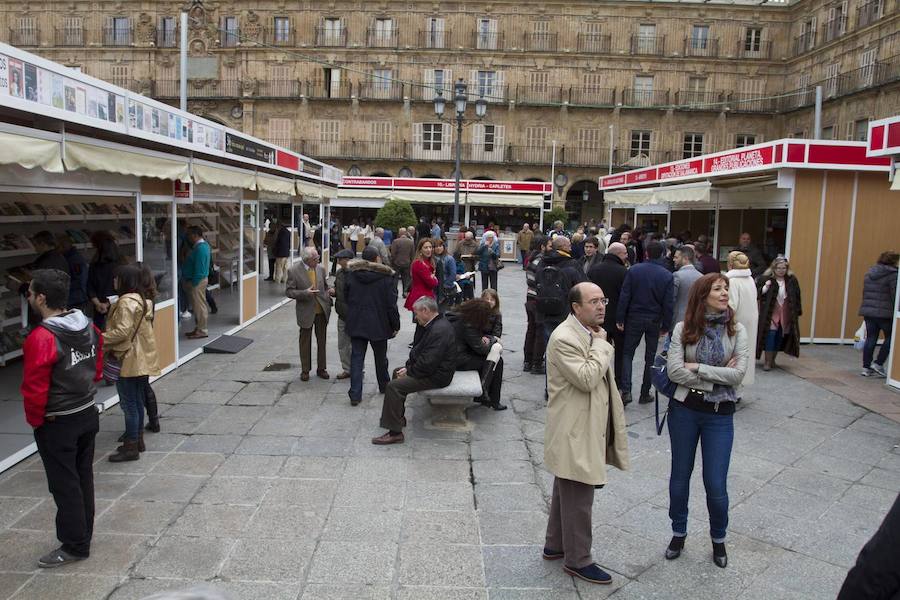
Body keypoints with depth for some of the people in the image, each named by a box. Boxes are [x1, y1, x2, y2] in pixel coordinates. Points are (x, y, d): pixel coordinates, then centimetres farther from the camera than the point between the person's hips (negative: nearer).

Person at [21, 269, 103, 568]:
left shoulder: (42, 338, -24)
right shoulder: (89, 327, -2)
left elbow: (35, 389, -20)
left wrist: (36, 420, -4)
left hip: (57, 424, -7)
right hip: (88, 414, 7)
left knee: (64, 485, 6)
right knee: (83, 478, 19)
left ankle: (75, 546, 18)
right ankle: (83, 534, 32)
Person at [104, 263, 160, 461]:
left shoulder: (127, 302, -19)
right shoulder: (144, 299, 11)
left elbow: (122, 331, -25)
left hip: (130, 360, -10)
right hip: (142, 359, 10)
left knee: (128, 403, -1)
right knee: (137, 400, 18)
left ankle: (131, 447, 6)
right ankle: (138, 439, 28)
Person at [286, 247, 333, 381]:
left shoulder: (321, 268, 3)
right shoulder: (293, 271, -10)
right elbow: (289, 292, -10)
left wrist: (329, 291, -7)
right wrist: (305, 293, -24)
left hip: (322, 310, 4)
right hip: (306, 312, -4)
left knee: (321, 341, 12)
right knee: (305, 342, 9)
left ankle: (321, 369, 25)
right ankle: (305, 370, 21)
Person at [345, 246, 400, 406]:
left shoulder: (351, 274, -1)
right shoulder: (387, 276, -11)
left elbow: (346, 297, 8)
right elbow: (391, 304, -10)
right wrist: (395, 325, -1)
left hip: (356, 324, 2)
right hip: (379, 325, -2)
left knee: (357, 358, 4)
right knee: (380, 357, 17)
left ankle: (355, 394, -2)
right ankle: (384, 386, 35)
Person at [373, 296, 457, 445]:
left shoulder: (439, 330, -26)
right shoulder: (432, 324, 8)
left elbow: (428, 363, -28)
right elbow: (418, 350, 15)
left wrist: (409, 372, -14)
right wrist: (408, 367, 1)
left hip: (436, 376, -11)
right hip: (429, 368, 11)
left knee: (394, 386, -18)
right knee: (397, 373, 24)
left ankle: (395, 433, -11)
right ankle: (398, 417, 32)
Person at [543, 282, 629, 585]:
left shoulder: (594, 333, 10)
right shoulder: (564, 338, -21)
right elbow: (587, 378, -29)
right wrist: (601, 344, -20)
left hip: (588, 429, 10)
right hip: (575, 434, -10)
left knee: (566, 492, 22)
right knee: (578, 499, 3)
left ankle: (555, 546, 37)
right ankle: (578, 560, 19)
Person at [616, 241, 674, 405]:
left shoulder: (633, 270, -7)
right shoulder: (667, 276, -5)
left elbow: (624, 297, -9)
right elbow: (669, 304, -5)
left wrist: (620, 319, -3)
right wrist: (666, 326, 4)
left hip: (634, 318, -1)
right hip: (655, 321, 1)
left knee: (627, 353, 9)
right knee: (650, 357, 12)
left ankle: (626, 390, -5)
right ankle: (645, 394, 17)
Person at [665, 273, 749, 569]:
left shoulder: (736, 330, -4)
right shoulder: (683, 328, -6)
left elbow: (738, 374, -14)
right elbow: (674, 371, -15)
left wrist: (697, 367, -15)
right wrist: (717, 377, -15)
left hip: (720, 414, 0)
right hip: (684, 409, 0)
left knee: (716, 484, 3)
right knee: (680, 475, 14)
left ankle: (718, 539, 29)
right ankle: (679, 533, 35)